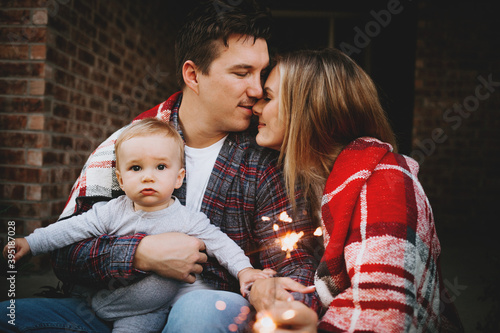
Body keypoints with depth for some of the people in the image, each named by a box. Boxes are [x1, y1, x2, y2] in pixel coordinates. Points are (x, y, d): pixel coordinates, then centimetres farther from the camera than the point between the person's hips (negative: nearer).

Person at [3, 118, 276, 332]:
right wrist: (31, 243, -5)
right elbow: (73, 228, -2)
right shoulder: (113, 212, -5)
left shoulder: (188, 221, -11)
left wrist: (243, 268, -22)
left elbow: (220, 243, -8)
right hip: (99, 299, 4)